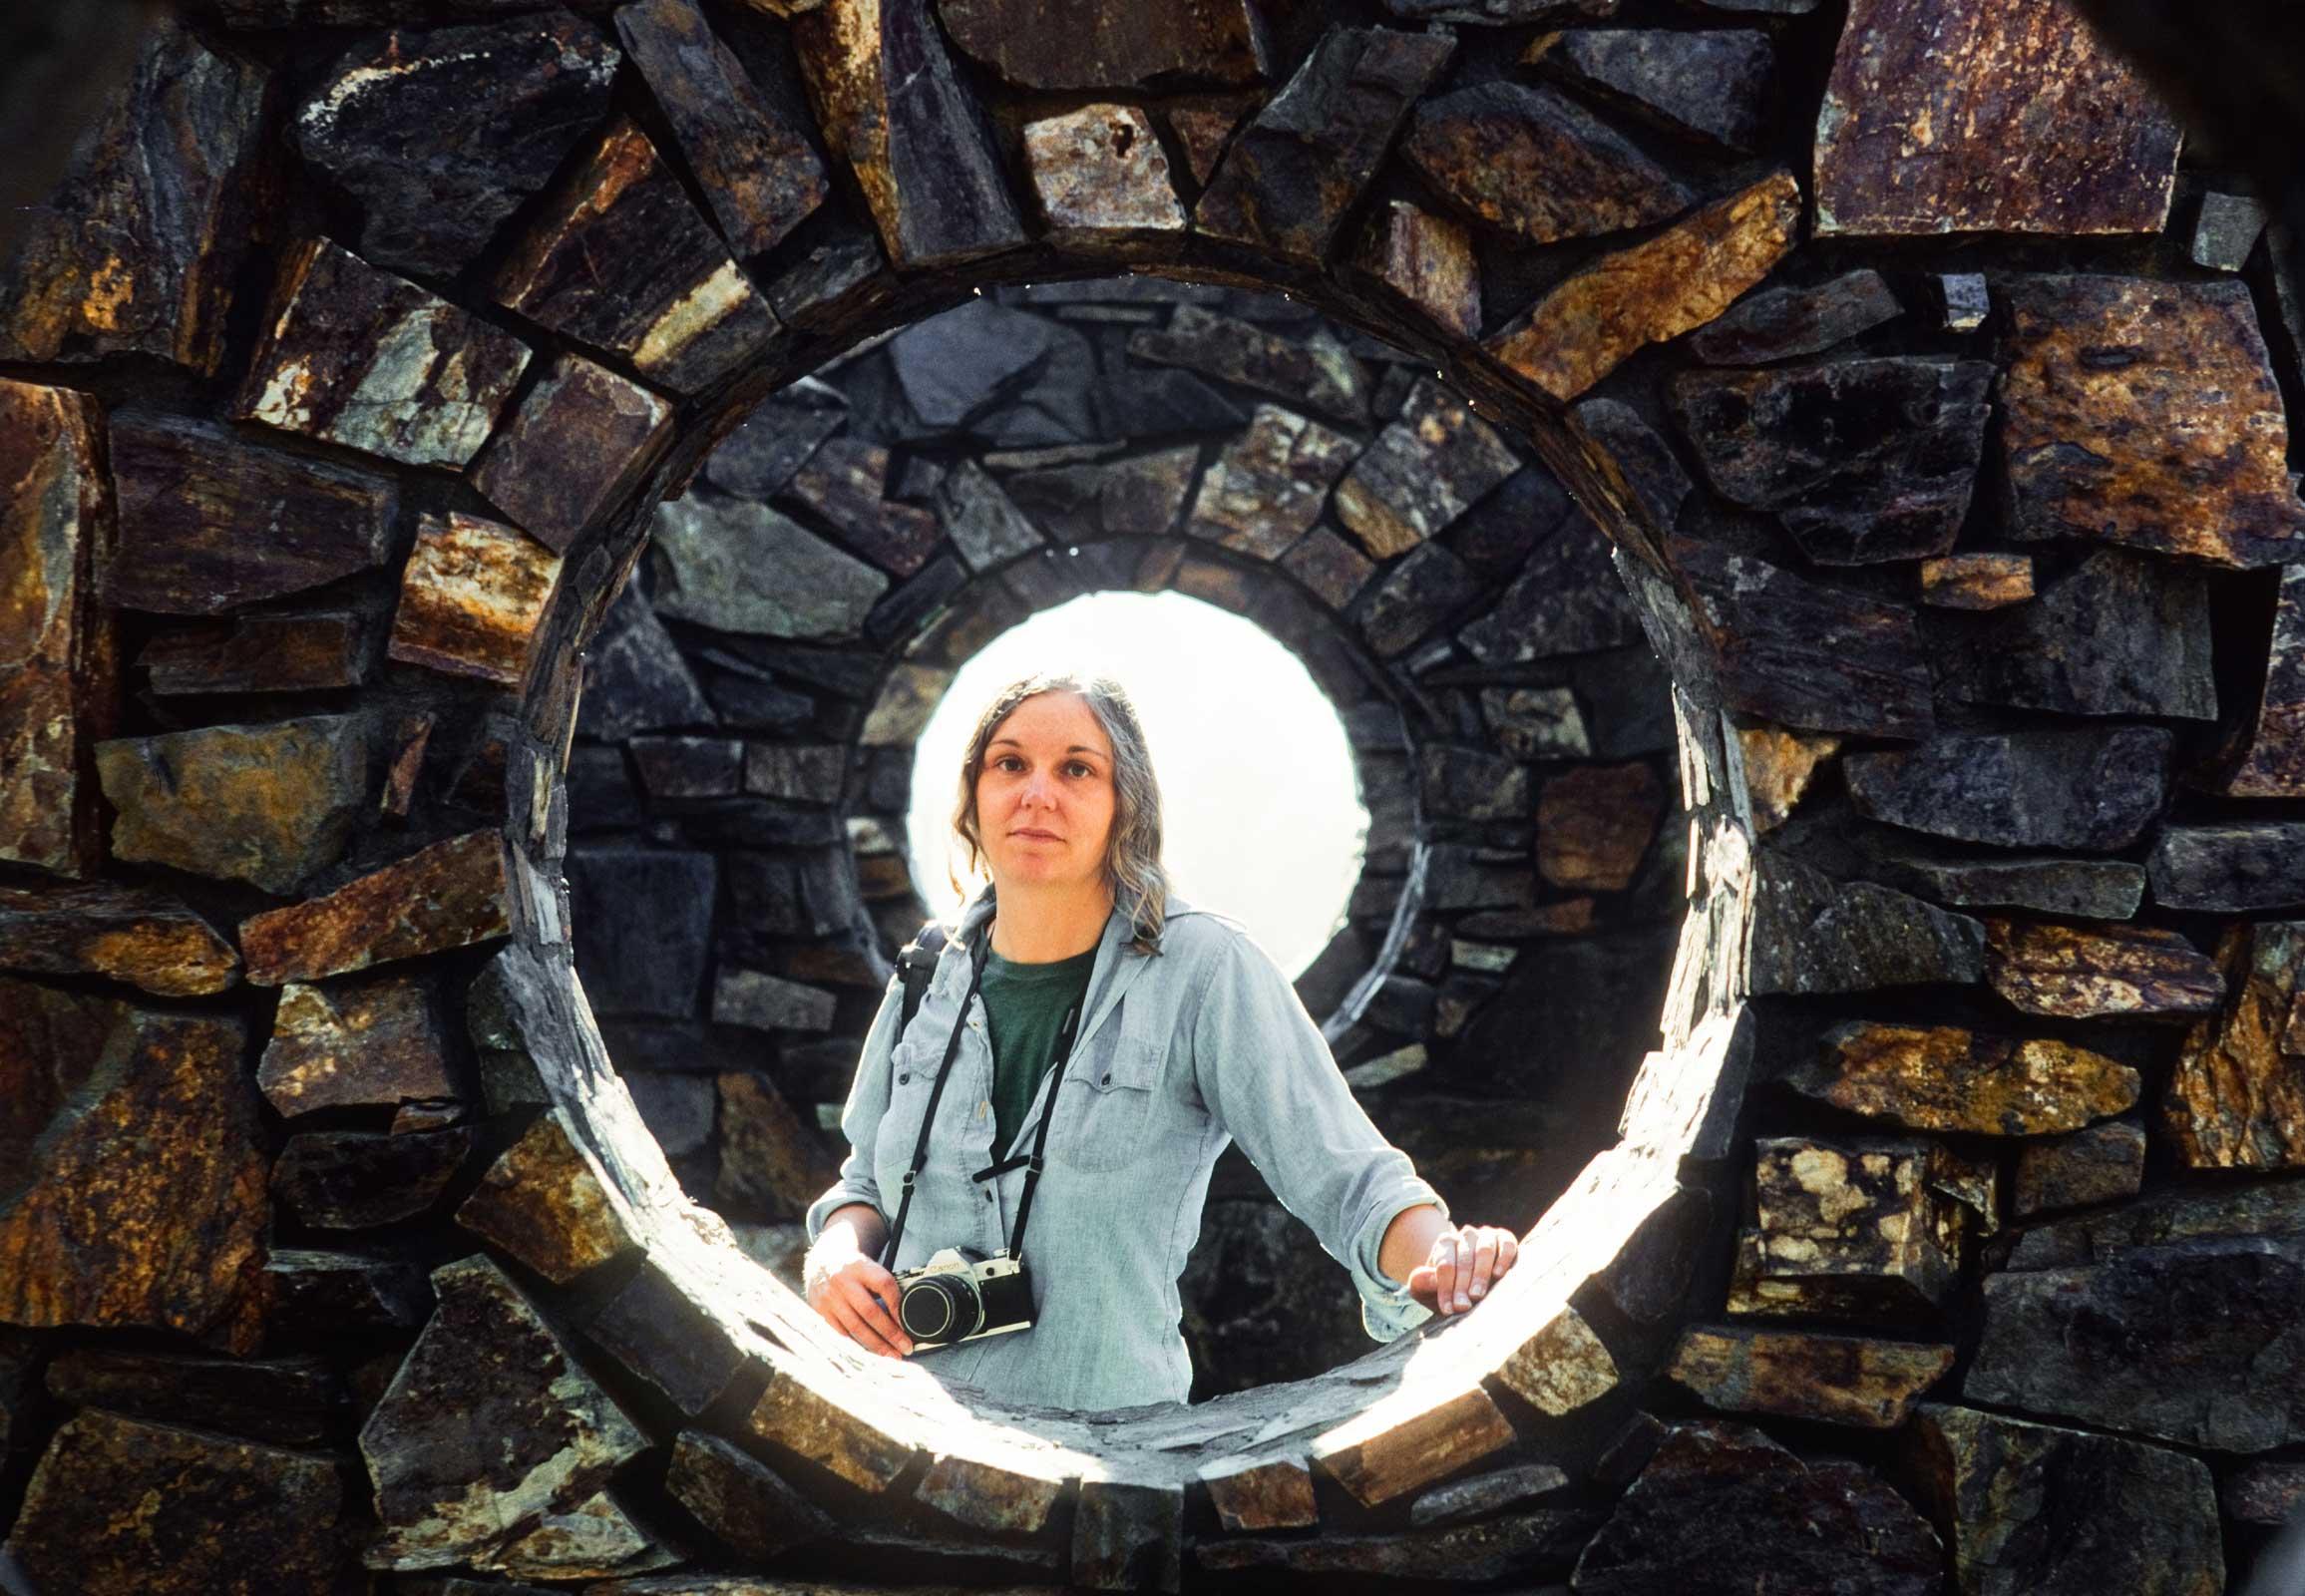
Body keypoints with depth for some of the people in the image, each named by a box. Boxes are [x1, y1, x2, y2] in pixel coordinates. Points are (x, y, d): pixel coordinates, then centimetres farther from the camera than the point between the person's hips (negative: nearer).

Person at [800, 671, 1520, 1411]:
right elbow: (866, 1183, 23)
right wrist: (838, 1252, 1)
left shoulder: (1205, 969, -4)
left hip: (1105, 1437, -5)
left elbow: (1346, 1177, -9)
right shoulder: (932, 980, 10)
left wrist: (1437, 1255, -29)